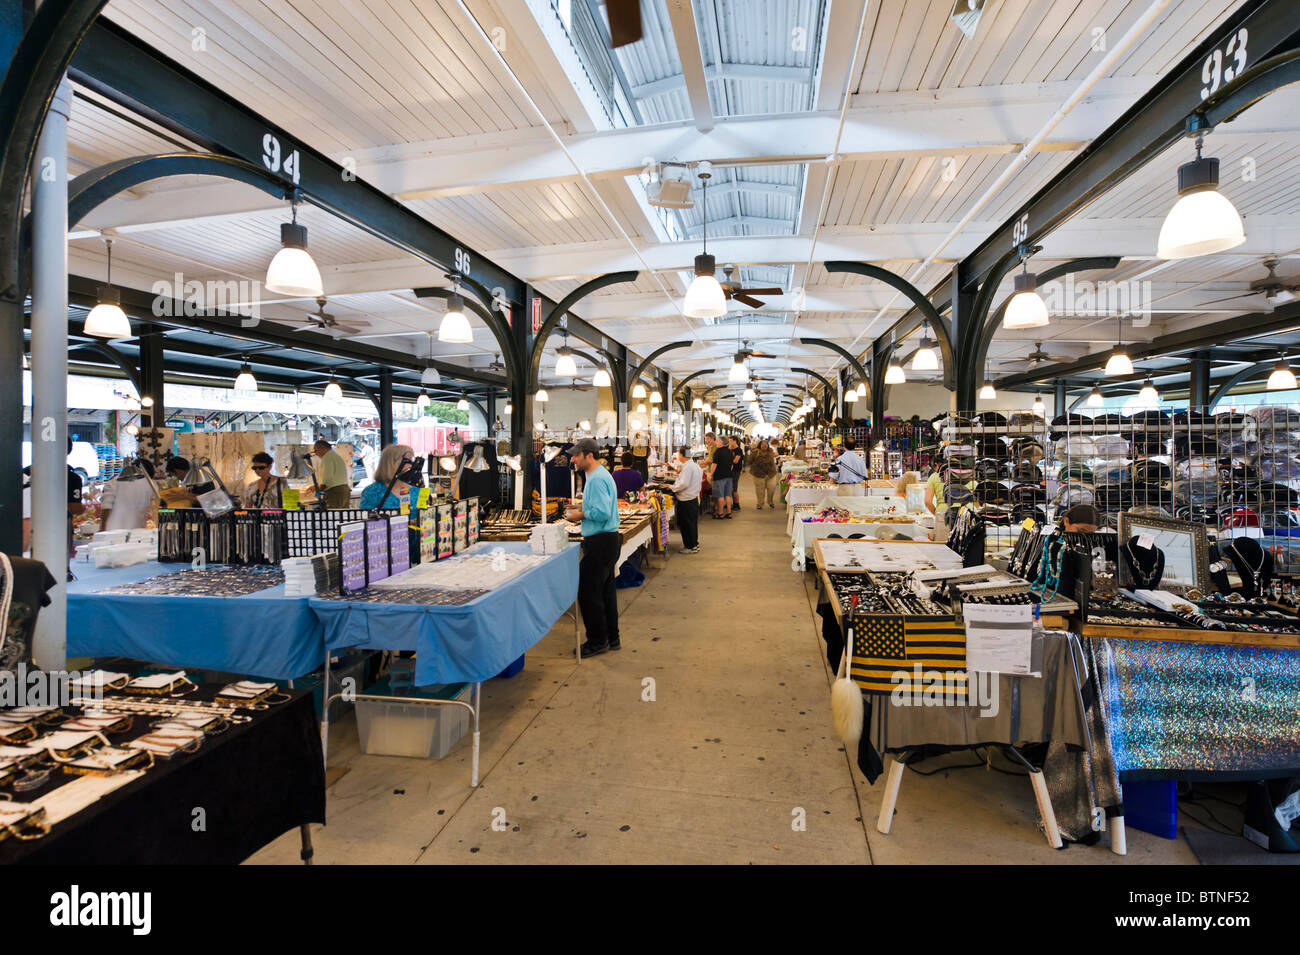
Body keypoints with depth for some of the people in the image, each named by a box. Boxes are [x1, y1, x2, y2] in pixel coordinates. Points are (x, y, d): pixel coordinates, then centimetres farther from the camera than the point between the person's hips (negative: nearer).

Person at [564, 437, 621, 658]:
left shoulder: (596, 479, -18)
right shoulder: (601, 475, 16)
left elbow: (602, 512, -26)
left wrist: (581, 515, -12)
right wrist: (581, 508, 12)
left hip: (600, 542, -11)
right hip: (608, 540, 11)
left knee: (588, 592, -3)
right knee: (606, 590, 16)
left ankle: (598, 641, 6)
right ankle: (612, 638, 24)